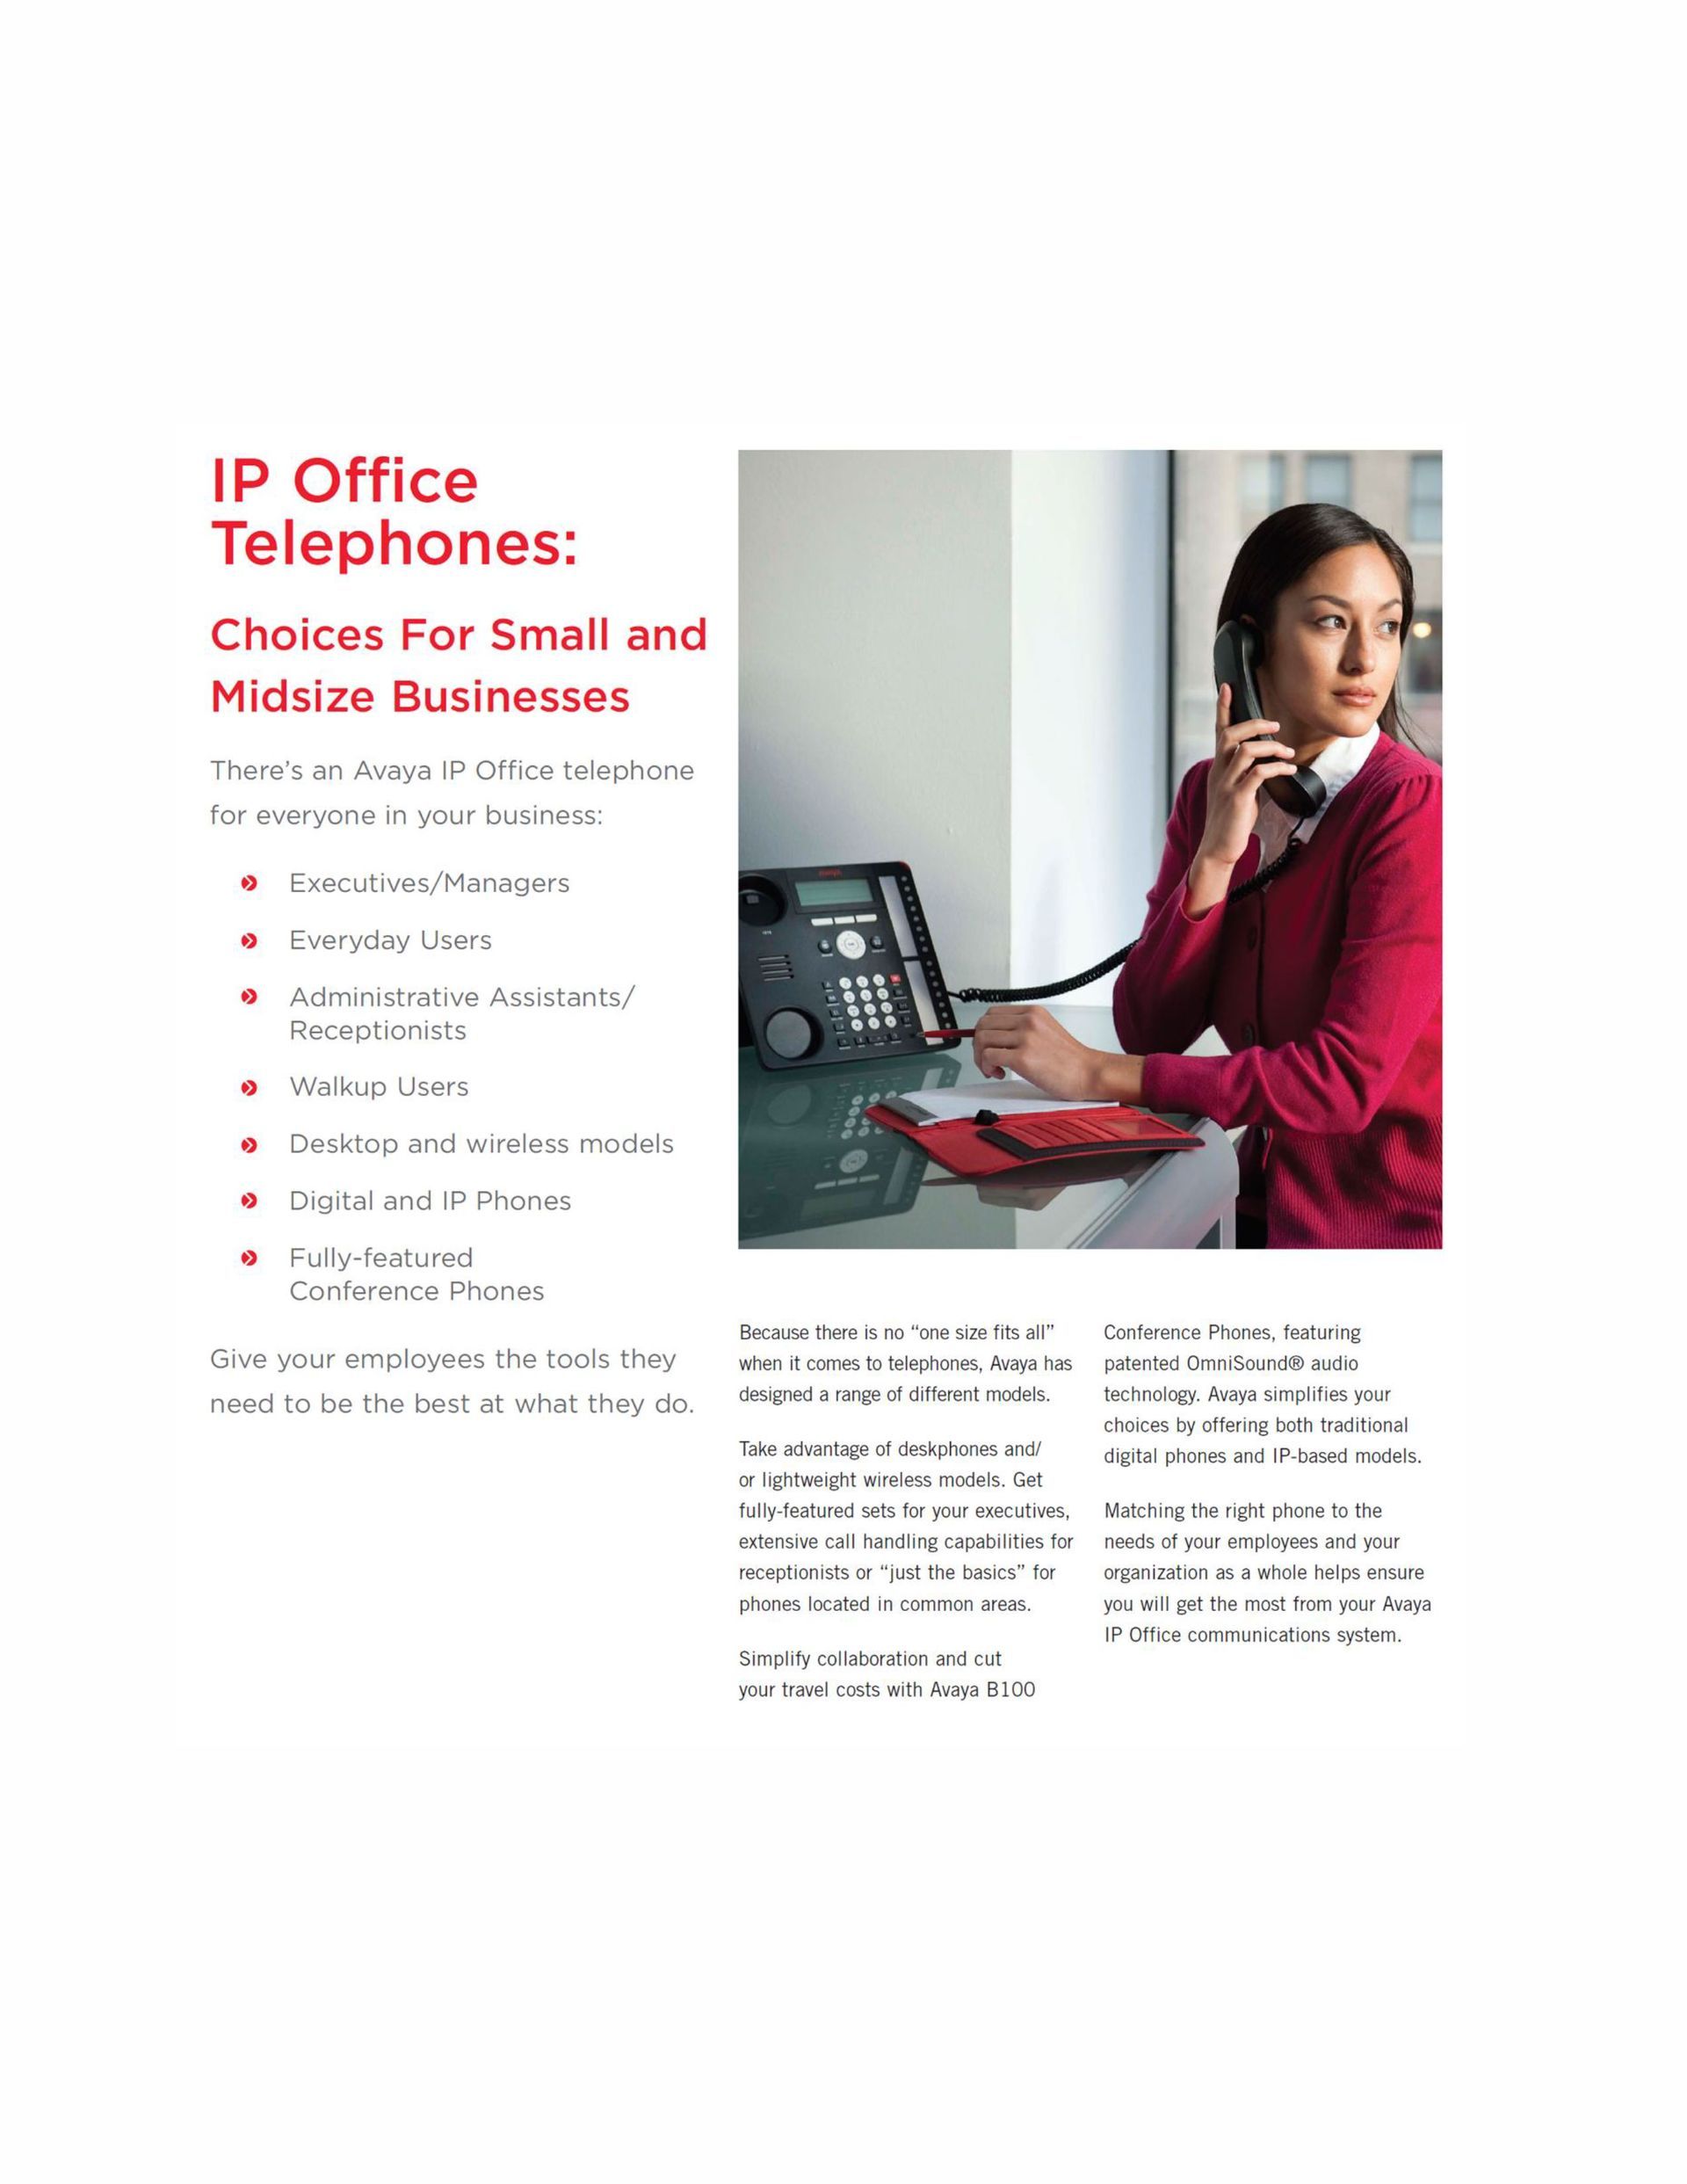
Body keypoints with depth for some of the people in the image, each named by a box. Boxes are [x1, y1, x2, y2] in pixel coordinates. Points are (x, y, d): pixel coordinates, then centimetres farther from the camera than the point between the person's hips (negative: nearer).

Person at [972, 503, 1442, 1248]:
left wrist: (1098, 1073, -23)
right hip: (1266, 1200, 5)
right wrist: (1214, 856, -16)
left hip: (1392, 1221, -5)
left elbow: (1348, 1079, -24)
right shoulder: (1210, 793, 4)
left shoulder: (1411, 806, -16)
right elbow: (1150, 1030, -4)